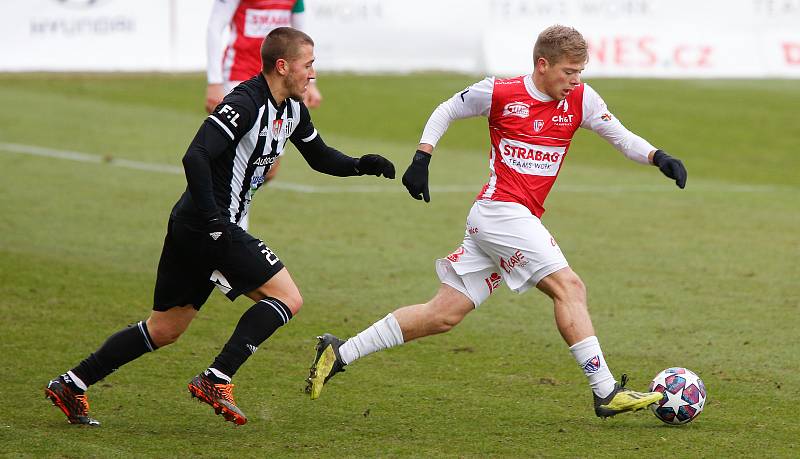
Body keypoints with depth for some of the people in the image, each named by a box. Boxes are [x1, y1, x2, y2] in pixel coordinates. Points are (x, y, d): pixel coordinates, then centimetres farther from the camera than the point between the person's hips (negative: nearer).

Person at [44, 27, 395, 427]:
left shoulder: (292, 110, 12)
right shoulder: (245, 105, -18)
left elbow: (320, 157, 26)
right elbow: (195, 157, -27)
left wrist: (360, 165, 7)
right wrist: (212, 221, -29)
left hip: (191, 228, 10)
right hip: (206, 227, -10)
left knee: (164, 330, 14)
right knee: (287, 298, -10)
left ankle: (70, 385, 16)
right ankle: (216, 380, -14)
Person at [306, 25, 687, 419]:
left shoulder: (580, 100, 6)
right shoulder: (500, 93, -6)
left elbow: (621, 137, 9)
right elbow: (445, 111, 9)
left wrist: (658, 158, -9)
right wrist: (421, 159, 2)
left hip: (522, 219, 7)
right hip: (501, 210, -7)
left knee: (444, 315, 7)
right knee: (569, 287, -16)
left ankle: (339, 354, 12)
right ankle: (606, 393, -17)